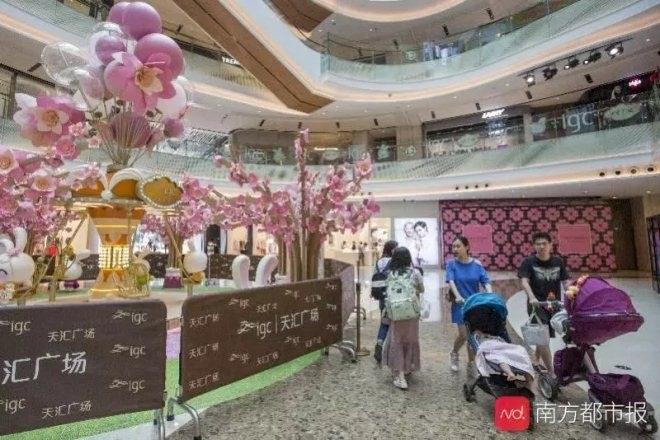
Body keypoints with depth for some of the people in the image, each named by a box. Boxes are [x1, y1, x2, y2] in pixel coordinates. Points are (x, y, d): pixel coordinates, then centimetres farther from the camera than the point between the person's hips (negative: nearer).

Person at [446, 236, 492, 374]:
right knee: (464, 335, -5)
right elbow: (451, 281, -17)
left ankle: (471, 364, 25)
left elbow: (486, 281, -7)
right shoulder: (452, 264, -5)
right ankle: (454, 353, 26)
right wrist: (457, 296, -35)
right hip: (460, 305, -2)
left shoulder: (476, 264, -1)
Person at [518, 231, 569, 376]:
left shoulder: (558, 261, 4)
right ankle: (551, 372, -4)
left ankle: (535, 363, 35)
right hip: (537, 305, -4)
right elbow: (524, 281, -16)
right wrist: (531, 297, -32)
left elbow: (565, 281, 4)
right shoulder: (529, 261, -7)